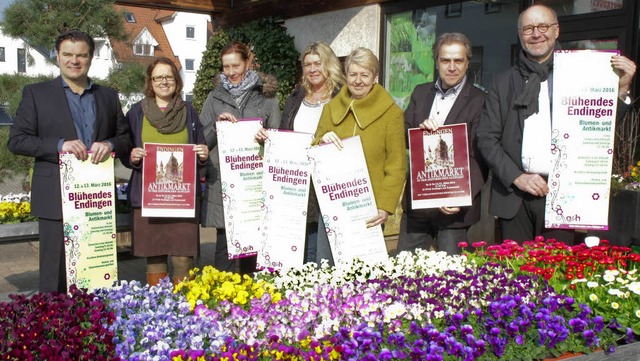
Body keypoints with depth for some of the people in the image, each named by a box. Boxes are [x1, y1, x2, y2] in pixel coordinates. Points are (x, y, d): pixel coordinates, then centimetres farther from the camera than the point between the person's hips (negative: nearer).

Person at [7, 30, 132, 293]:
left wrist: (110, 144, -10)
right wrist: (60, 145, -16)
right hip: (56, 200, -3)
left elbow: (126, 138, 14)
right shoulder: (36, 94, 5)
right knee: (55, 276, 1)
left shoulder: (108, 96, 15)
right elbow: (16, 140, -1)